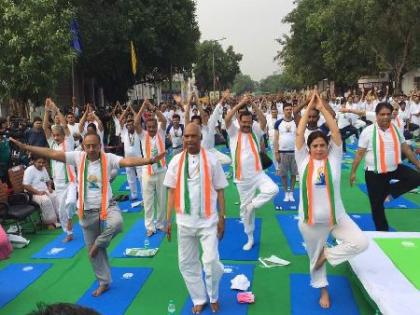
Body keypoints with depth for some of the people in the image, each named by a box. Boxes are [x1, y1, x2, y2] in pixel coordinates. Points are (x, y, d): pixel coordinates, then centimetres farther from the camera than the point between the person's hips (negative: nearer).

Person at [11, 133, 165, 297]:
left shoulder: (108, 158, -11)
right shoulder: (78, 157, -4)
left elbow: (128, 161, -25)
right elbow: (52, 153, -6)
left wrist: (149, 160, -41)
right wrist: (24, 147, -9)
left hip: (107, 206, -2)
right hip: (87, 212, 3)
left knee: (117, 223, -37)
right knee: (92, 251, 12)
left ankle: (99, 244, -5)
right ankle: (104, 282, 31)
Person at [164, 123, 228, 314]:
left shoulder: (211, 160, -6)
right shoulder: (176, 161, 0)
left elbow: (219, 190, -2)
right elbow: (172, 191, 5)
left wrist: (222, 218, -4)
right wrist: (168, 219, 4)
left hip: (208, 219, -3)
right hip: (184, 220, 3)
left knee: (211, 262, -7)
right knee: (187, 263, 11)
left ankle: (213, 297, 23)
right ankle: (199, 299, 32)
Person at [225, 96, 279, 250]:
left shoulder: (255, 131, 3)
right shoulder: (233, 132, -1)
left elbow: (264, 121, -16)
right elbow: (227, 120, -19)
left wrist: (253, 105, -21)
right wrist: (240, 104, -22)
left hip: (257, 173, 1)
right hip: (242, 178, -1)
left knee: (273, 189, -27)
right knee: (244, 207, 8)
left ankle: (252, 205, -3)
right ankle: (250, 237, 25)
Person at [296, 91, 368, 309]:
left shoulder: (333, 159, -4)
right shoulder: (304, 161, -5)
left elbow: (335, 131, -11)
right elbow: (299, 134, -12)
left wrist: (322, 108, -10)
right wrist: (309, 108, -9)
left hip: (337, 217, 1)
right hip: (310, 221, 0)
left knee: (361, 242, -15)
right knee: (314, 256, 13)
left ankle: (327, 254, 7)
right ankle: (323, 289, 38)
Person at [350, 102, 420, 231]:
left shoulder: (396, 129, 0)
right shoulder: (368, 131, -13)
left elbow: (406, 149, 9)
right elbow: (359, 153, -10)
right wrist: (353, 172, -10)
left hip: (395, 168, 4)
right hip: (374, 173, -4)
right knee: (377, 205, 5)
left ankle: (389, 191, 4)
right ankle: (382, 230, 27)